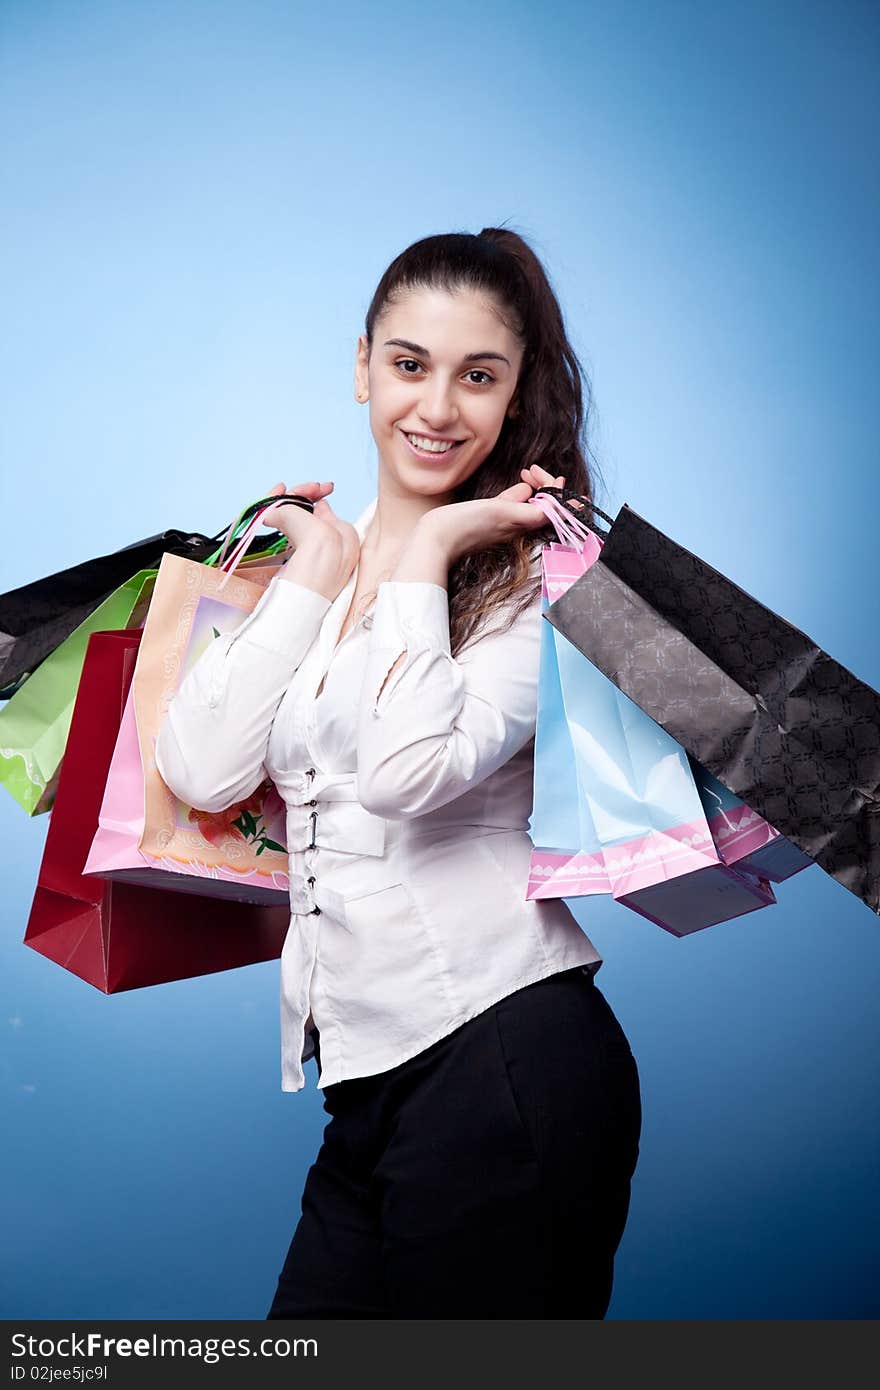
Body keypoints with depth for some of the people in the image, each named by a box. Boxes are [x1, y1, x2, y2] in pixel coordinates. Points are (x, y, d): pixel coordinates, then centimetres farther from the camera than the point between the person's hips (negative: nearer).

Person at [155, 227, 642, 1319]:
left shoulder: (541, 570, -6)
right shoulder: (311, 555, 11)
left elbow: (407, 771, -22)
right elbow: (201, 774, -2)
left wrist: (426, 553, -12)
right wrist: (319, 570, 0)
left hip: (504, 1061, -5)